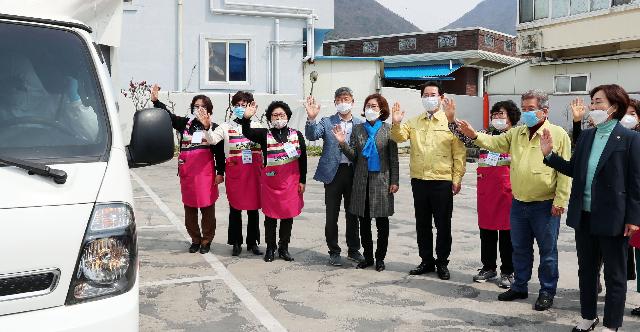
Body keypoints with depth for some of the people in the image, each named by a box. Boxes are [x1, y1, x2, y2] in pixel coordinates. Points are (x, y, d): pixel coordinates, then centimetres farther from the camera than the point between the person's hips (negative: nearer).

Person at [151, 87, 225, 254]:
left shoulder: (213, 127, 4)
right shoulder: (185, 123, 11)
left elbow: (220, 153, 2)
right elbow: (168, 115, -1)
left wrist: (220, 173, -4)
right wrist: (155, 100, -15)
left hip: (206, 171, -3)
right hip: (187, 170, 3)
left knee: (207, 206, 1)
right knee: (189, 206, 9)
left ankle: (207, 240, 14)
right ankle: (195, 239, 22)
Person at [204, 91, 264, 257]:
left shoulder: (257, 126, 9)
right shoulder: (226, 127, 6)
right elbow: (213, 139, -9)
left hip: (254, 172, 1)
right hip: (234, 172, -1)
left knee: (253, 208, 6)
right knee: (235, 208, 5)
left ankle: (253, 242, 17)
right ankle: (236, 243, 17)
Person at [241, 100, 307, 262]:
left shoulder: (297, 135, 1)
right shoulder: (265, 134, -1)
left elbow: (303, 159, 3)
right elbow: (247, 133, -16)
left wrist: (302, 181, 2)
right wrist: (246, 118, -34)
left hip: (291, 182, 1)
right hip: (270, 181, -1)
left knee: (288, 215, 8)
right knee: (270, 216, 8)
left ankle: (284, 248, 23)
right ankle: (270, 248, 22)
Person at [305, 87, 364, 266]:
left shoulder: (360, 124, 7)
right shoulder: (326, 122, 3)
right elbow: (312, 135, -13)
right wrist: (311, 118, -28)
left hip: (353, 172, 2)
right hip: (333, 172, -1)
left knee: (353, 214, 13)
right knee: (332, 215, 5)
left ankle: (354, 249, 27)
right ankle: (334, 251, 18)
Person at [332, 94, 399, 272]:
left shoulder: (388, 129, -1)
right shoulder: (357, 129, 7)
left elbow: (394, 158, -1)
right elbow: (353, 156, 4)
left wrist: (394, 181, -6)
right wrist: (342, 143, -12)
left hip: (381, 180, -3)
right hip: (362, 181, 3)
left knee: (382, 222, 5)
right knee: (364, 221, 9)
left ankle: (380, 258, 18)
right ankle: (368, 256, 22)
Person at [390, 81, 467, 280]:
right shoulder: (414, 122, 12)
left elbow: (459, 152, -4)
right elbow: (399, 137, 0)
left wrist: (457, 178, -8)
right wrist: (396, 123, -19)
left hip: (442, 181, -4)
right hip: (419, 180, 4)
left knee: (443, 225, 6)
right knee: (422, 224, 12)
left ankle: (442, 263, 19)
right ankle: (427, 261, 25)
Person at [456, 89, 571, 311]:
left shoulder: (558, 134, -8)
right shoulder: (517, 133, 10)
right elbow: (496, 143, 8)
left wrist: (560, 201, -14)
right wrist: (474, 136, -10)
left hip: (545, 205, -5)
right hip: (519, 203, 6)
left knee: (547, 251, 7)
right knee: (520, 248, 16)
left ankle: (547, 292, 21)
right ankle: (519, 287, 30)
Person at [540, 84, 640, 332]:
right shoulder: (586, 136, 8)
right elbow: (573, 170, 9)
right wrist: (549, 154, -2)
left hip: (613, 218, -6)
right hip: (584, 216, 6)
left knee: (614, 275, 8)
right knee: (586, 270, 17)